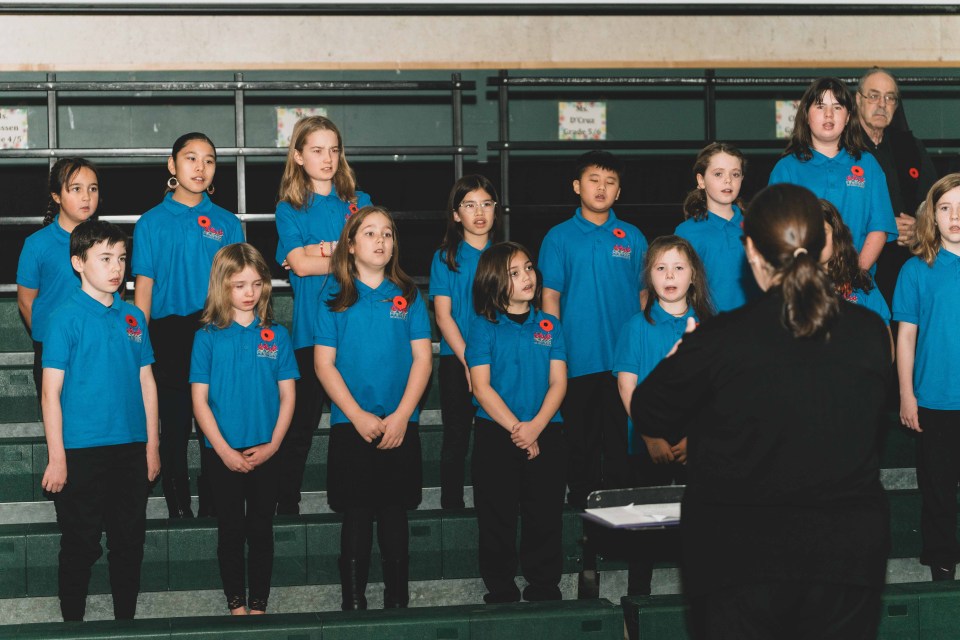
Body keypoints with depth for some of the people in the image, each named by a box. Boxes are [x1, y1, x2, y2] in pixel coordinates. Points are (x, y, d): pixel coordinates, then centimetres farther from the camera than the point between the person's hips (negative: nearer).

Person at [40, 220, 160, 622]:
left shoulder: (133, 317, 7)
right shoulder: (67, 317, -8)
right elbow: (51, 393, -9)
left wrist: (152, 445, 10)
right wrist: (56, 458, -12)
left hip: (131, 450, 5)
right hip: (82, 452, -5)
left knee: (129, 542, 12)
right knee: (81, 546, 4)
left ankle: (126, 617, 26)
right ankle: (73, 622, 18)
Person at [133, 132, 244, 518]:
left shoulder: (227, 224, 10)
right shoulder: (152, 223, 6)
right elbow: (144, 287, 4)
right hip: (169, 335, -1)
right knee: (174, 428, 2)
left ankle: (213, 508, 10)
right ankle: (178, 509, 11)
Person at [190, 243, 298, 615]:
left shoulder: (276, 336, 2)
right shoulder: (208, 337, -3)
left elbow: (287, 396, 2)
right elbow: (200, 400, -4)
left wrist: (272, 445, -8)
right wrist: (225, 450, -11)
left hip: (265, 453, 1)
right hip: (223, 454, -1)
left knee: (261, 532, 8)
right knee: (231, 532, 8)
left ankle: (259, 606, 17)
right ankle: (236, 605, 19)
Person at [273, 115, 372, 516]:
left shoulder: (360, 203, 14)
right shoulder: (289, 209, 8)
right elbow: (300, 264, -7)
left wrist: (323, 249, -10)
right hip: (311, 328, -2)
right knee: (301, 423, -1)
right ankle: (286, 506, 7)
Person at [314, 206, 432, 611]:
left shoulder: (408, 296, 5)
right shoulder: (335, 300, 2)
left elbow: (422, 360, 2)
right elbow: (324, 365, -2)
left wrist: (401, 416, -9)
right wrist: (358, 416, -12)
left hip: (400, 426, 1)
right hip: (350, 426, -1)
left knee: (395, 513, 6)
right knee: (356, 516, 2)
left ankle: (397, 600, 14)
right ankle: (353, 601, 10)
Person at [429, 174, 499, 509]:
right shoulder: (446, 258, 3)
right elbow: (443, 316, -4)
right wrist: (469, 362, -13)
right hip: (456, 360, -2)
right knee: (457, 440, 2)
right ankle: (452, 507, 9)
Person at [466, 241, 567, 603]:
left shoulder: (549, 326, 9)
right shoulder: (484, 326, 1)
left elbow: (558, 383, 2)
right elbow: (481, 386, -6)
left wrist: (535, 426, -14)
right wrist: (516, 428, -15)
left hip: (545, 435, 2)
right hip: (495, 435, -2)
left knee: (545, 518, 5)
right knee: (498, 519, 3)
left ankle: (544, 591, 15)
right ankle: (500, 594, 12)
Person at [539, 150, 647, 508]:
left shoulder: (632, 237, 8)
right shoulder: (559, 237, 3)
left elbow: (644, 293, 11)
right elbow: (550, 296, 1)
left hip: (625, 357, 1)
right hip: (578, 357, -1)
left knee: (622, 437, 4)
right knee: (581, 438, 5)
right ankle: (582, 496, 16)